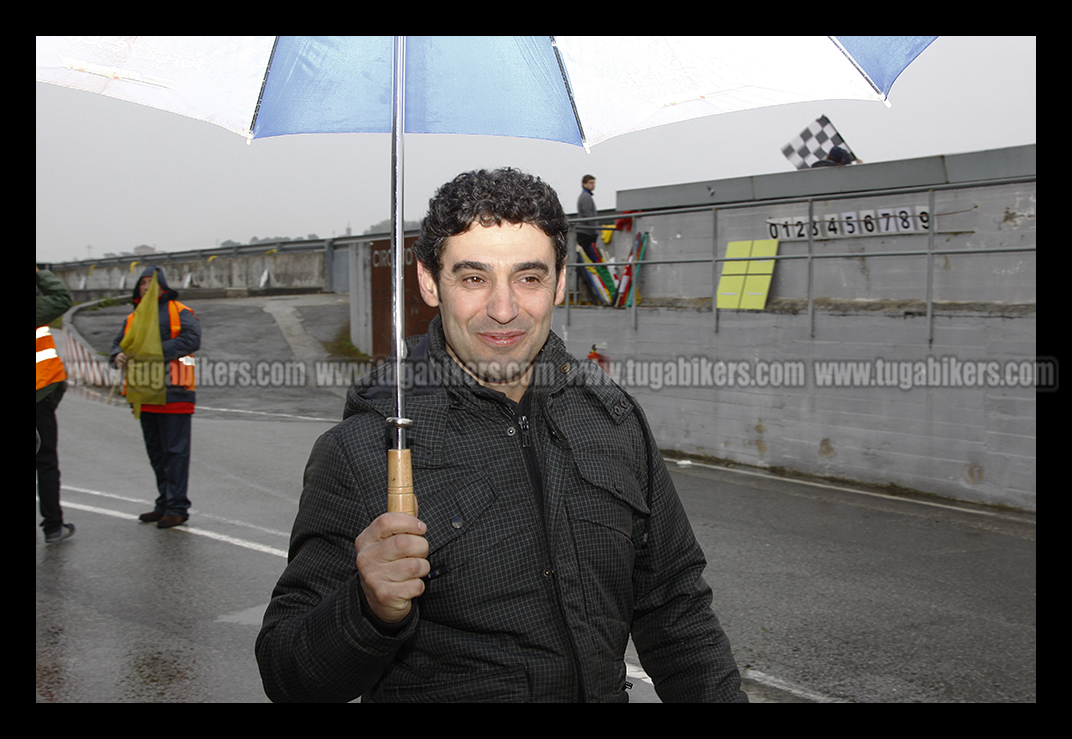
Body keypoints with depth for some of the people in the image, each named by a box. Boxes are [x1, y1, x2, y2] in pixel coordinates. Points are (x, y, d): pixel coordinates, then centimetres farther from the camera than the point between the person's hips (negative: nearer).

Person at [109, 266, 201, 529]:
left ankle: (177, 508, -3)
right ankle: (164, 505, 23)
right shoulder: (134, 318, 20)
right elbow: (119, 343, 17)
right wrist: (118, 356, -8)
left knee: (175, 451, -7)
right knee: (156, 452, 13)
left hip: (173, 394, -7)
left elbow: (191, 340, -15)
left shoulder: (178, 312, 0)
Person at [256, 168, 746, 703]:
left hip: (606, 690, 4)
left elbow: (674, 609, 12)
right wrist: (372, 611, -26)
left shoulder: (615, 419, 3)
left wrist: (720, 695, 3)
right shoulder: (359, 450, -11)